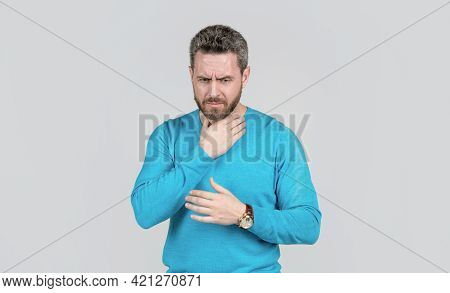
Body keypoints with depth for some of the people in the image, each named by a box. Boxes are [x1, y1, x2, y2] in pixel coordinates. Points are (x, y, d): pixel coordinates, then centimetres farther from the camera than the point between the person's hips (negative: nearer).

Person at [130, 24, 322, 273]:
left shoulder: (279, 137, -5)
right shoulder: (168, 134, 0)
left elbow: (309, 226, -6)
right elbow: (145, 213, -11)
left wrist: (244, 215, -19)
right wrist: (204, 153, -14)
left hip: (257, 269, -1)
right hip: (183, 271, 2)